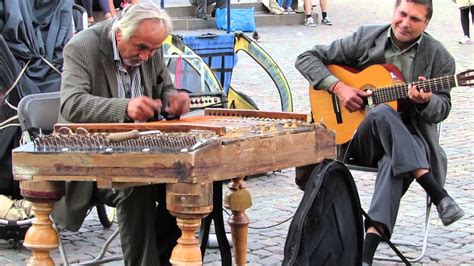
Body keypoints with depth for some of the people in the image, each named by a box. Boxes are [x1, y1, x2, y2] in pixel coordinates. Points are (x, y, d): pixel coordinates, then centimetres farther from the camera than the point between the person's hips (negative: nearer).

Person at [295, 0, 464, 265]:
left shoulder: (438, 57, 3)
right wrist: (339, 87, -10)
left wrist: (426, 101, -20)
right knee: (383, 112, -36)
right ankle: (439, 195, -38)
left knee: (394, 161, -38)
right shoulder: (366, 39, 4)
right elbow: (307, 58, 5)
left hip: (409, 138, -1)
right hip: (358, 137, 1)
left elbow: (442, 110, 5)